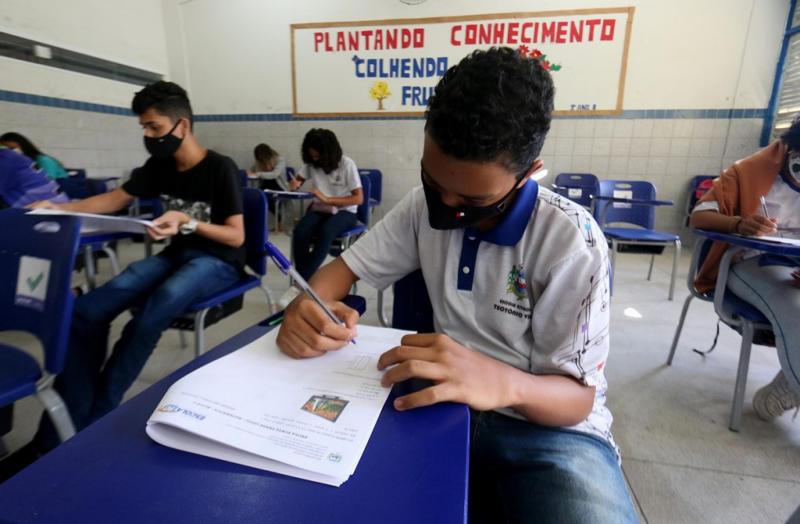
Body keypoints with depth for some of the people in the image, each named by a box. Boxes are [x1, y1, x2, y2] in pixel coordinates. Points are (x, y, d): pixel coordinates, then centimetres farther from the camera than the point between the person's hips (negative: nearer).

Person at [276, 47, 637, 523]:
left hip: (549, 425, -1)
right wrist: (307, 306, -20)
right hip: (449, 405, 2)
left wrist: (506, 384, -37)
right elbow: (347, 267, 3)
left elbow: (578, 398, -15)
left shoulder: (571, 240, -17)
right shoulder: (425, 205, -2)